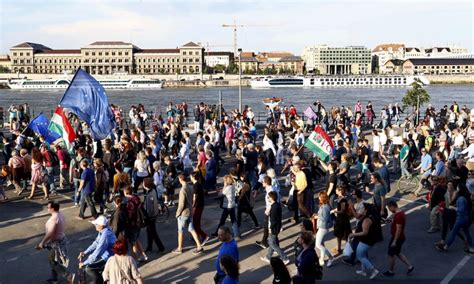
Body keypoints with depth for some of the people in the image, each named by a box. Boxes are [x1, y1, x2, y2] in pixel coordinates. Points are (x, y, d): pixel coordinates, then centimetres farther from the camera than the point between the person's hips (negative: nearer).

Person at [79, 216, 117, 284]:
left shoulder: (105, 235, -29)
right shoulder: (103, 231, 2)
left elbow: (97, 253, -28)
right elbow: (96, 244, 14)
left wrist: (84, 263, -19)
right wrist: (85, 252, 1)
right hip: (105, 256, 10)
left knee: (89, 268, -13)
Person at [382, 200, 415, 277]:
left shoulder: (398, 216, -27)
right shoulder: (400, 213, 4)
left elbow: (398, 230, -27)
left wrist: (394, 241, -23)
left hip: (397, 238, -10)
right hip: (400, 238, 10)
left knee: (391, 254, 6)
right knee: (398, 253, 23)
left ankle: (390, 271, 20)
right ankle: (410, 266, 24)